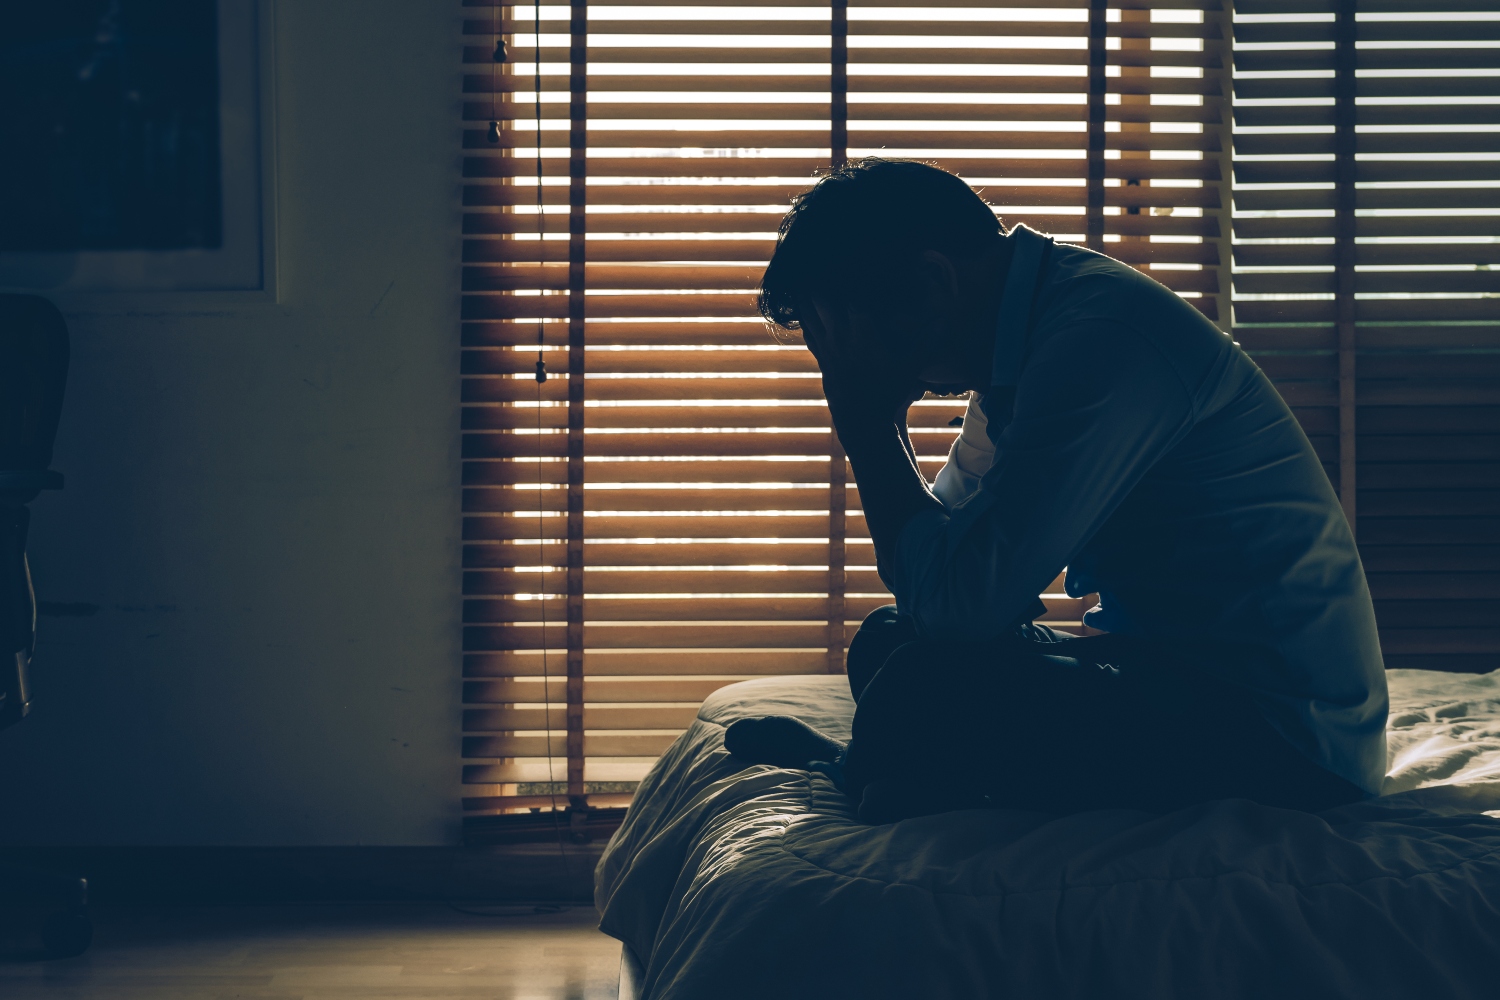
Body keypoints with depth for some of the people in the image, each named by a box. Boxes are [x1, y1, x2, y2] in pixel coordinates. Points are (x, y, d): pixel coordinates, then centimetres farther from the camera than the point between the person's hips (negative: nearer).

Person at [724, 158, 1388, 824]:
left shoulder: (1102, 342, -24)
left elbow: (958, 603, -26)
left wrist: (867, 426, -14)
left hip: (1287, 730, -10)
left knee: (920, 693, -24)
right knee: (885, 643, 12)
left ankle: (855, 773, 3)